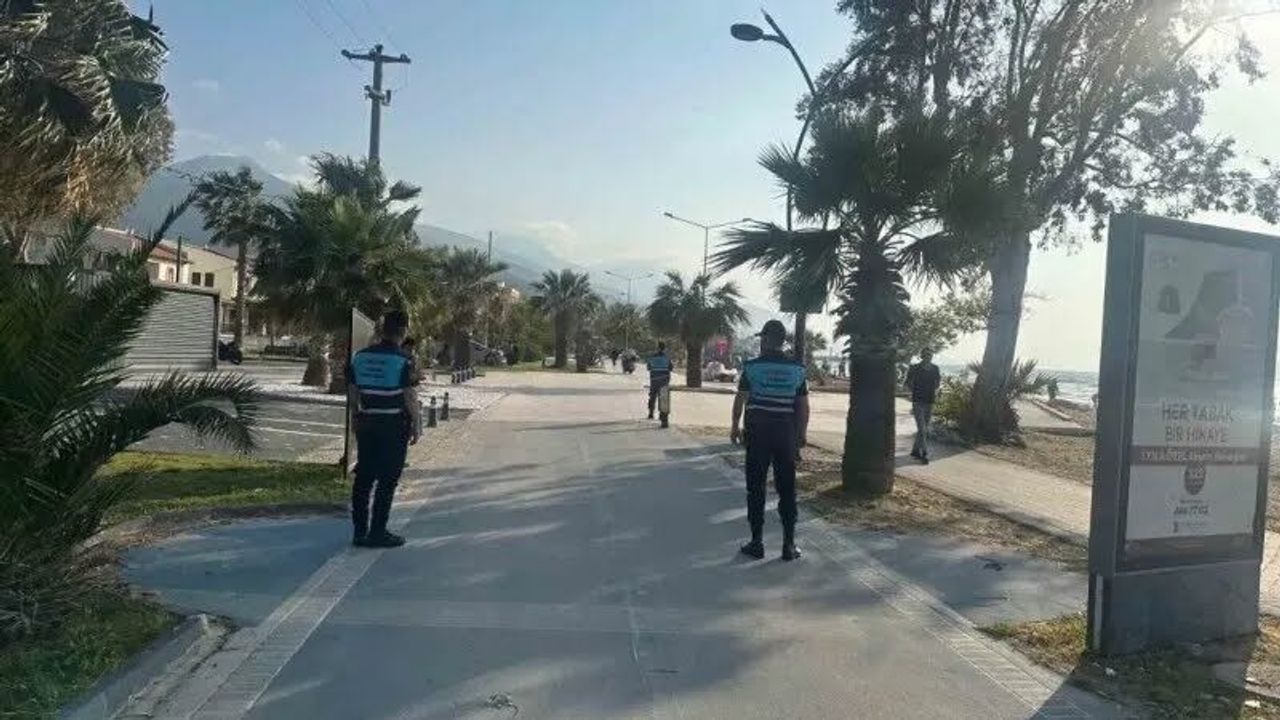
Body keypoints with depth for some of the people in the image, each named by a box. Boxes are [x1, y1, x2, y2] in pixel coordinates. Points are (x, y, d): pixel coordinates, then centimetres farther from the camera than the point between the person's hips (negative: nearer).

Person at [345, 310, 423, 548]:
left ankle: (360, 531, 17)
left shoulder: (361, 356, 6)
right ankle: (377, 533, 5)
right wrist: (417, 424, -5)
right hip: (394, 426, -6)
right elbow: (410, 396, -14)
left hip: (367, 424, 6)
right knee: (387, 481, 1)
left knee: (364, 478, 11)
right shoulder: (404, 360, -13)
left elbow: (352, 391, 10)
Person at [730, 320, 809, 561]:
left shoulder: (753, 366, -6)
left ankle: (757, 542, 8)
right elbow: (803, 406, 4)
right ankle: (789, 544, 10)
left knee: (756, 487, 5)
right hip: (786, 433, 2)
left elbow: (741, 399, -2)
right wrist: (801, 433, 14)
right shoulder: (797, 368, 2)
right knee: (787, 488, 8)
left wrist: (735, 426, 11)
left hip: (757, 432, -2)